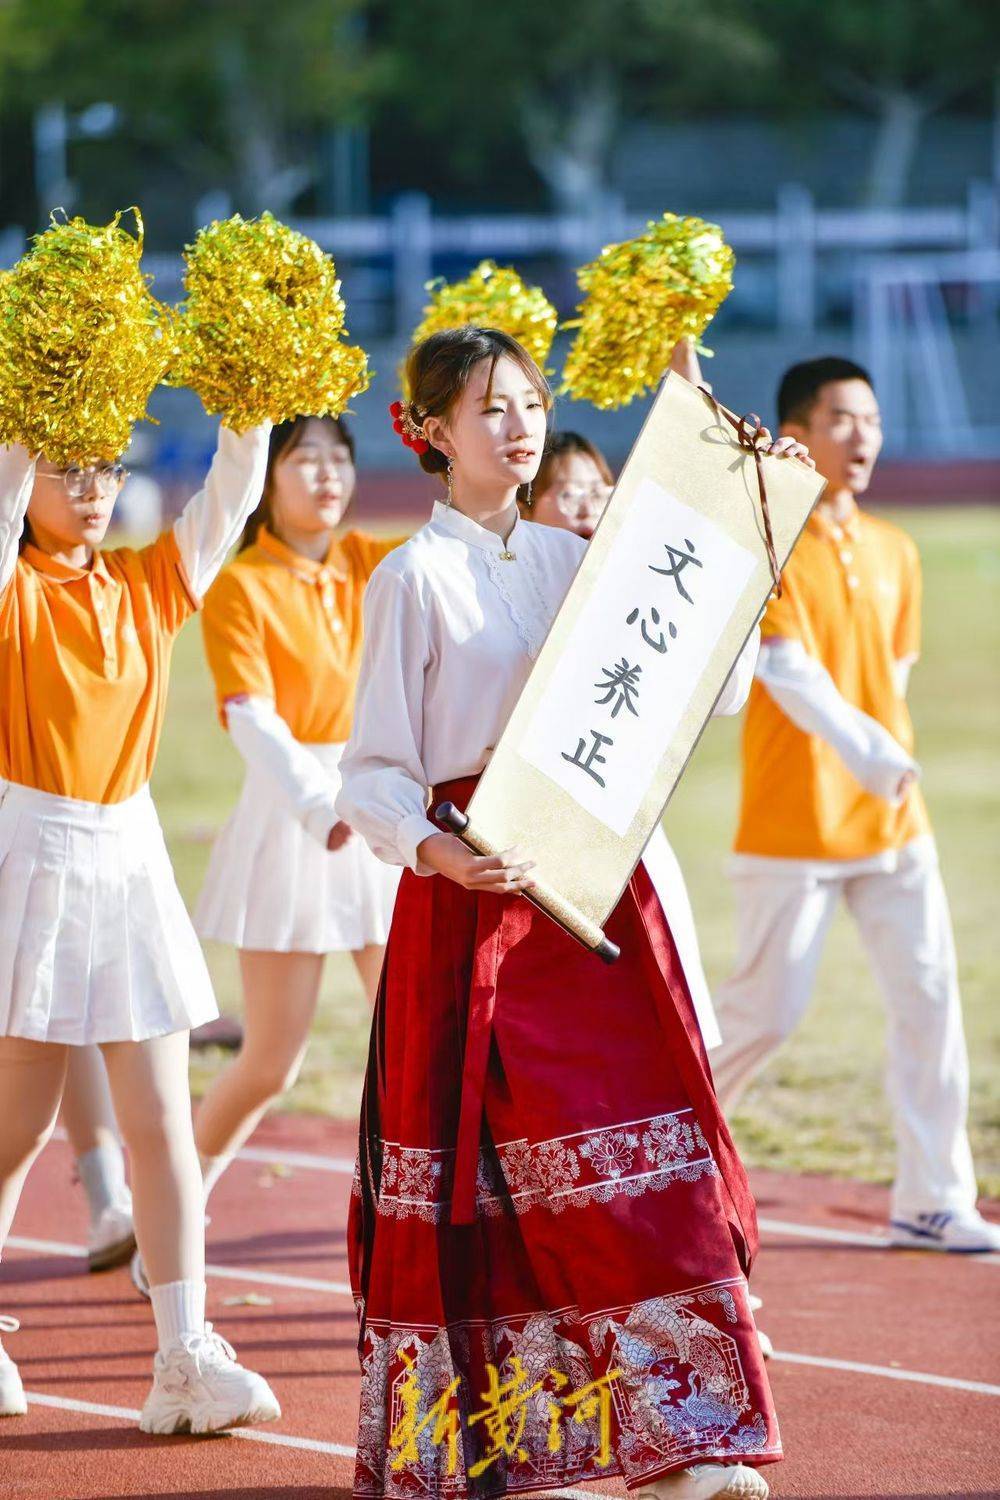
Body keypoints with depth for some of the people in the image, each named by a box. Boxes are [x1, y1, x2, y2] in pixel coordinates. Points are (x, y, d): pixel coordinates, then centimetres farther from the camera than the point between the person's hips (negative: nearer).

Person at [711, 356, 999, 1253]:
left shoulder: (894, 552, 11)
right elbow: (790, 674, -21)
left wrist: (885, 758, 10)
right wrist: (868, 753, -31)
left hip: (893, 822, 6)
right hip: (792, 828, -6)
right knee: (767, 1009, -2)